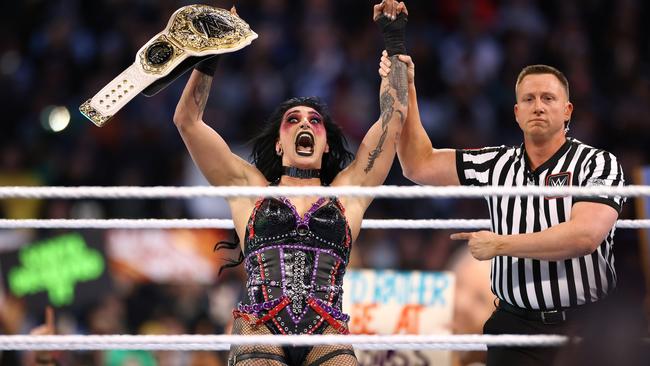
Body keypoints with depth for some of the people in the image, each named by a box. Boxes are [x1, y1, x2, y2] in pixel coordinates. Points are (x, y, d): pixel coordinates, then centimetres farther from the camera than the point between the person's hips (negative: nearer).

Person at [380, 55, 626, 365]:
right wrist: (405, 92, 4)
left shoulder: (598, 164, -3)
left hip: (586, 327, -3)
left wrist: (499, 245, -10)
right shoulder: (496, 164, 10)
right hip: (514, 328, 3)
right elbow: (419, 165, 12)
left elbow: (584, 236, -18)